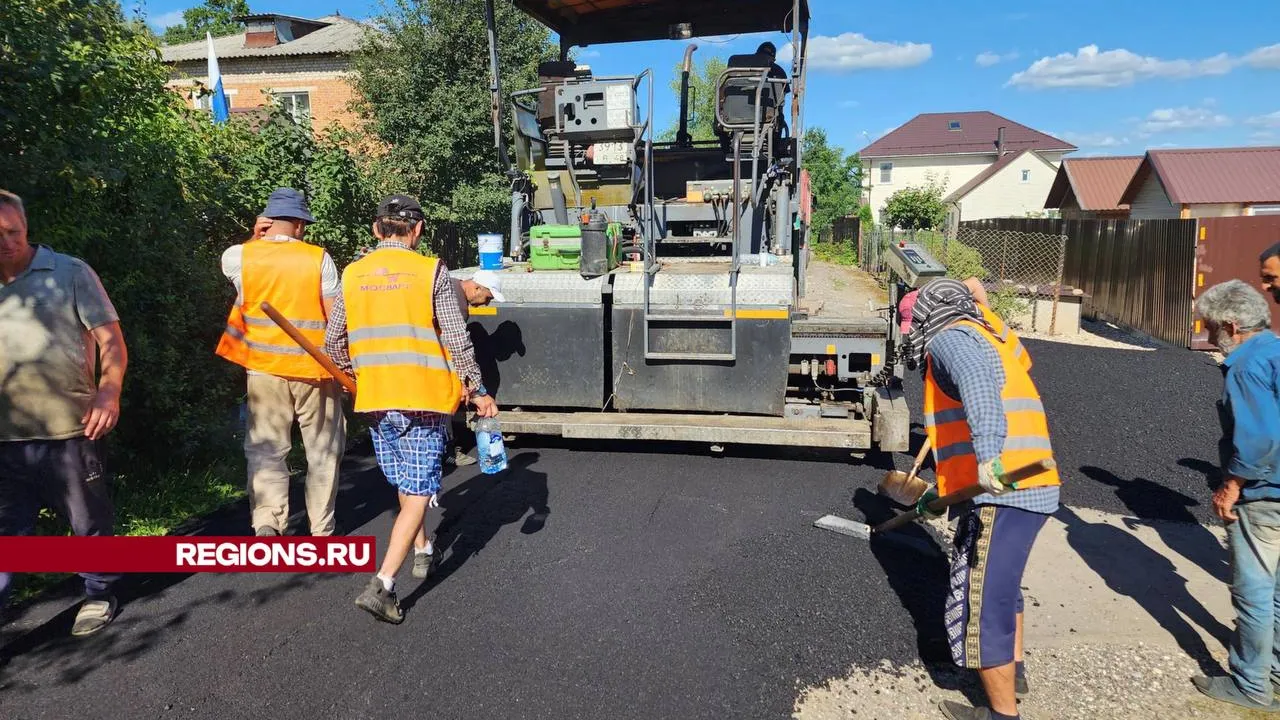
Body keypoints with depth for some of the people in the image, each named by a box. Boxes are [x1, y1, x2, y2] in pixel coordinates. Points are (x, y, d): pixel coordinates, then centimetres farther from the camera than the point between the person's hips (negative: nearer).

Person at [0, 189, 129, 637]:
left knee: (89, 522, 10)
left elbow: (110, 338, -6)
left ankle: (99, 595, 29)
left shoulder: (70, 272, -4)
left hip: (69, 431, -4)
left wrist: (110, 391, -21)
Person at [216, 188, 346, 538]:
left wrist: (256, 237, 26)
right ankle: (322, 529, 19)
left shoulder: (239, 256, -2)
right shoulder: (318, 259, -7)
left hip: (264, 368, 1)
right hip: (316, 368, -1)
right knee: (323, 452, 12)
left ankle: (267, 521, -8)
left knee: (265, 450, 9)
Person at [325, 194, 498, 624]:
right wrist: (477, 390, 0)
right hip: (424, 396, -5)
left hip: (374, 398, 5)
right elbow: (457, 339, -9)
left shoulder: (353, 274, 5)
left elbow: (334, 340, 9)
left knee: (404, 483, 23)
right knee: (418, 493, 1)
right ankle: (381, 586, -8)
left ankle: (423, 552, 41)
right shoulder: (430, 271, -7)